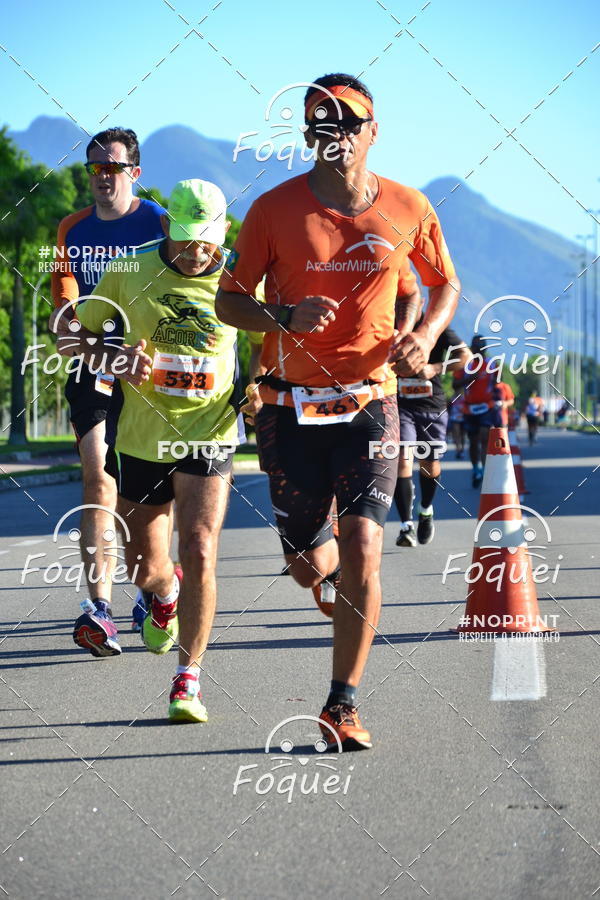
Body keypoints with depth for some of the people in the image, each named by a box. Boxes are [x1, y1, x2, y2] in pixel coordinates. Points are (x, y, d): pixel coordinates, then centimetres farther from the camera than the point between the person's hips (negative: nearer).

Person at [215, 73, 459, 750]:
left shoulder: (409, 209, 0)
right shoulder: (276, 209, -5)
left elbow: (445, 285, 15)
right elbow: (228, 300, 0)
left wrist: (424, 336, -5)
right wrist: (287, 318, -20)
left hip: (369, 402, 0)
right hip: (290, 408, 0)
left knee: (361, 549, -16)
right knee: (309, 568, 7)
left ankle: (343, 706, -7)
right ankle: (333, 569, 48)